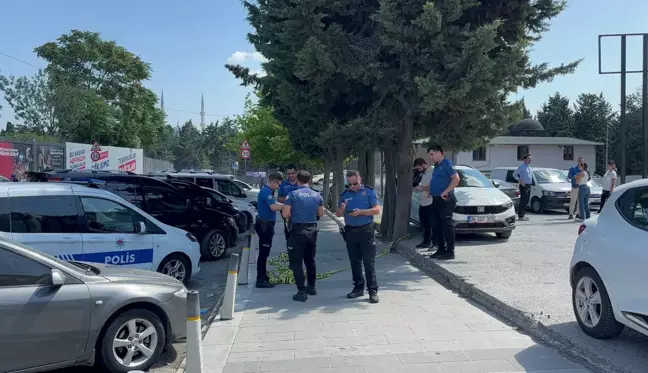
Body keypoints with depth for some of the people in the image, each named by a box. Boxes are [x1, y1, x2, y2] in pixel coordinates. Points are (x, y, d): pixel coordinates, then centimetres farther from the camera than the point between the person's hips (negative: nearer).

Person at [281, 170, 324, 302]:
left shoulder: (292, 195, -10)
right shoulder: (317, 195, 4)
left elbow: (285, 214, -11)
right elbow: (321, 213, 15)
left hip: (297, 230, -5)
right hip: (312, 230, 5)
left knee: (296, 262, 0)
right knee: (310, 260, 19)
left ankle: (302, 292, -3)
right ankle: (311, 287, 29)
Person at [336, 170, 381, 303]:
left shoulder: (368, 192, 0)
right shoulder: (344, 195, 11)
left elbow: (377, 210, -7)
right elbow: (338, 214, 11)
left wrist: (361, 212, -20)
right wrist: (341, 210, -13)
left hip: (366, 230, -4)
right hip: (350, 231, 4)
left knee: (369, 262, -4)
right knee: (354, 262, 11)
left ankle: (373, 290, 0)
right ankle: (358, 288, 22)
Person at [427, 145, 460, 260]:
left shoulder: (447, 164, -10)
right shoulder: (437, 166, 19)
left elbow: (456, 179, -21)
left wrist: (445, 192, -22)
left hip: (445, 200, -10)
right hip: (436, 200, 10)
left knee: (447, 226, -6)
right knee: (436, 226, 10)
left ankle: (450, 252, -1)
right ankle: (441, 249, 19)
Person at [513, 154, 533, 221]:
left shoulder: (529, 167, 17)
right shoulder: (522, 166, -8)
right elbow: (514, 174, -13)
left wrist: (530, 183, 16)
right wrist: (520, 181, -16)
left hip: (529, 186, 8)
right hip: (524, 186, -8)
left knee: (526, 201, 10)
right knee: (523, 201, -9)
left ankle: (522, 214, 17)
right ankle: (520, 216, -7)